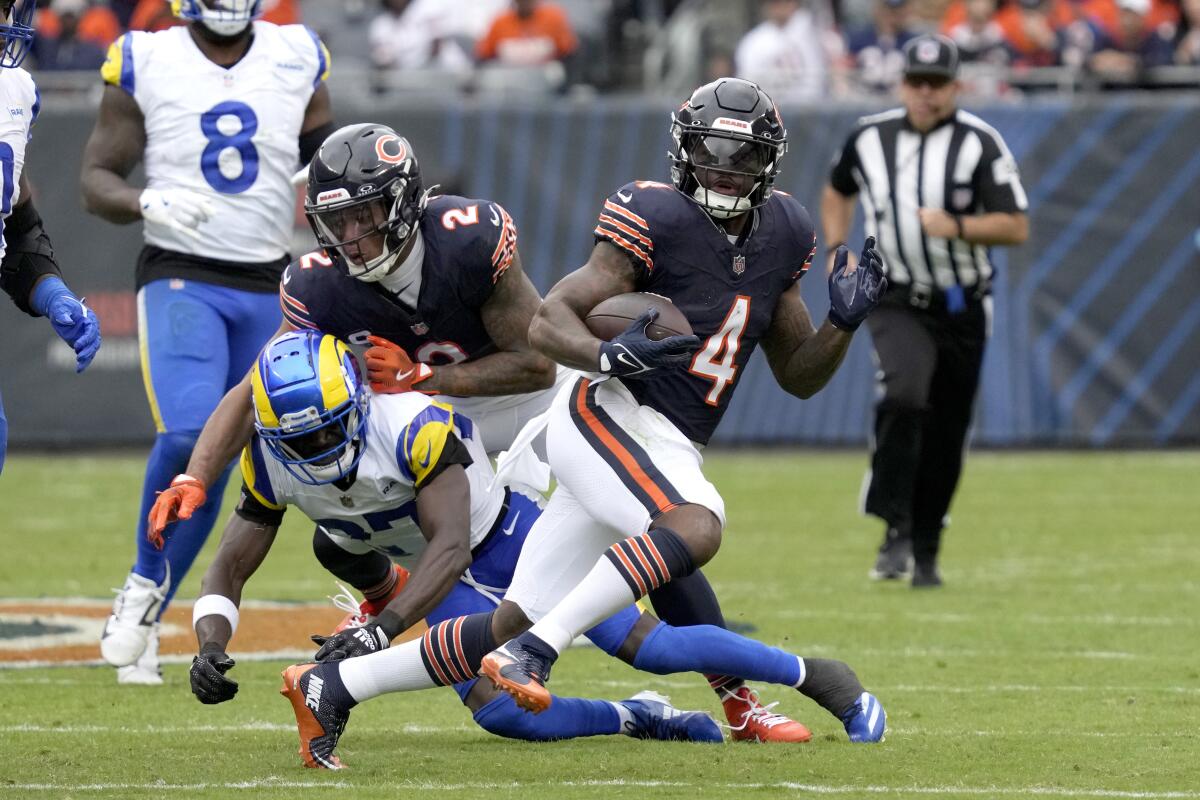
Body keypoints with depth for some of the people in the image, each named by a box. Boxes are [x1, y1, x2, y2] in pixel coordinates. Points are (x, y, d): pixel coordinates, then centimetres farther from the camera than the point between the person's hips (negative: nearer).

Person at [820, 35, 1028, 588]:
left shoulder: (979, 143, -6)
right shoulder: (869, 137, 3)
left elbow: (1016, 228, -10)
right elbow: (837, 192, 23)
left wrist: (955, 226, -25)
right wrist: (836, 250, 7)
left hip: (962, 309, 0)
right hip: (898, 306, 0)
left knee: (945, 438, 6)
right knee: (903, 395, -28)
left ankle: (924, 552, 23)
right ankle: (896, 531, -23)